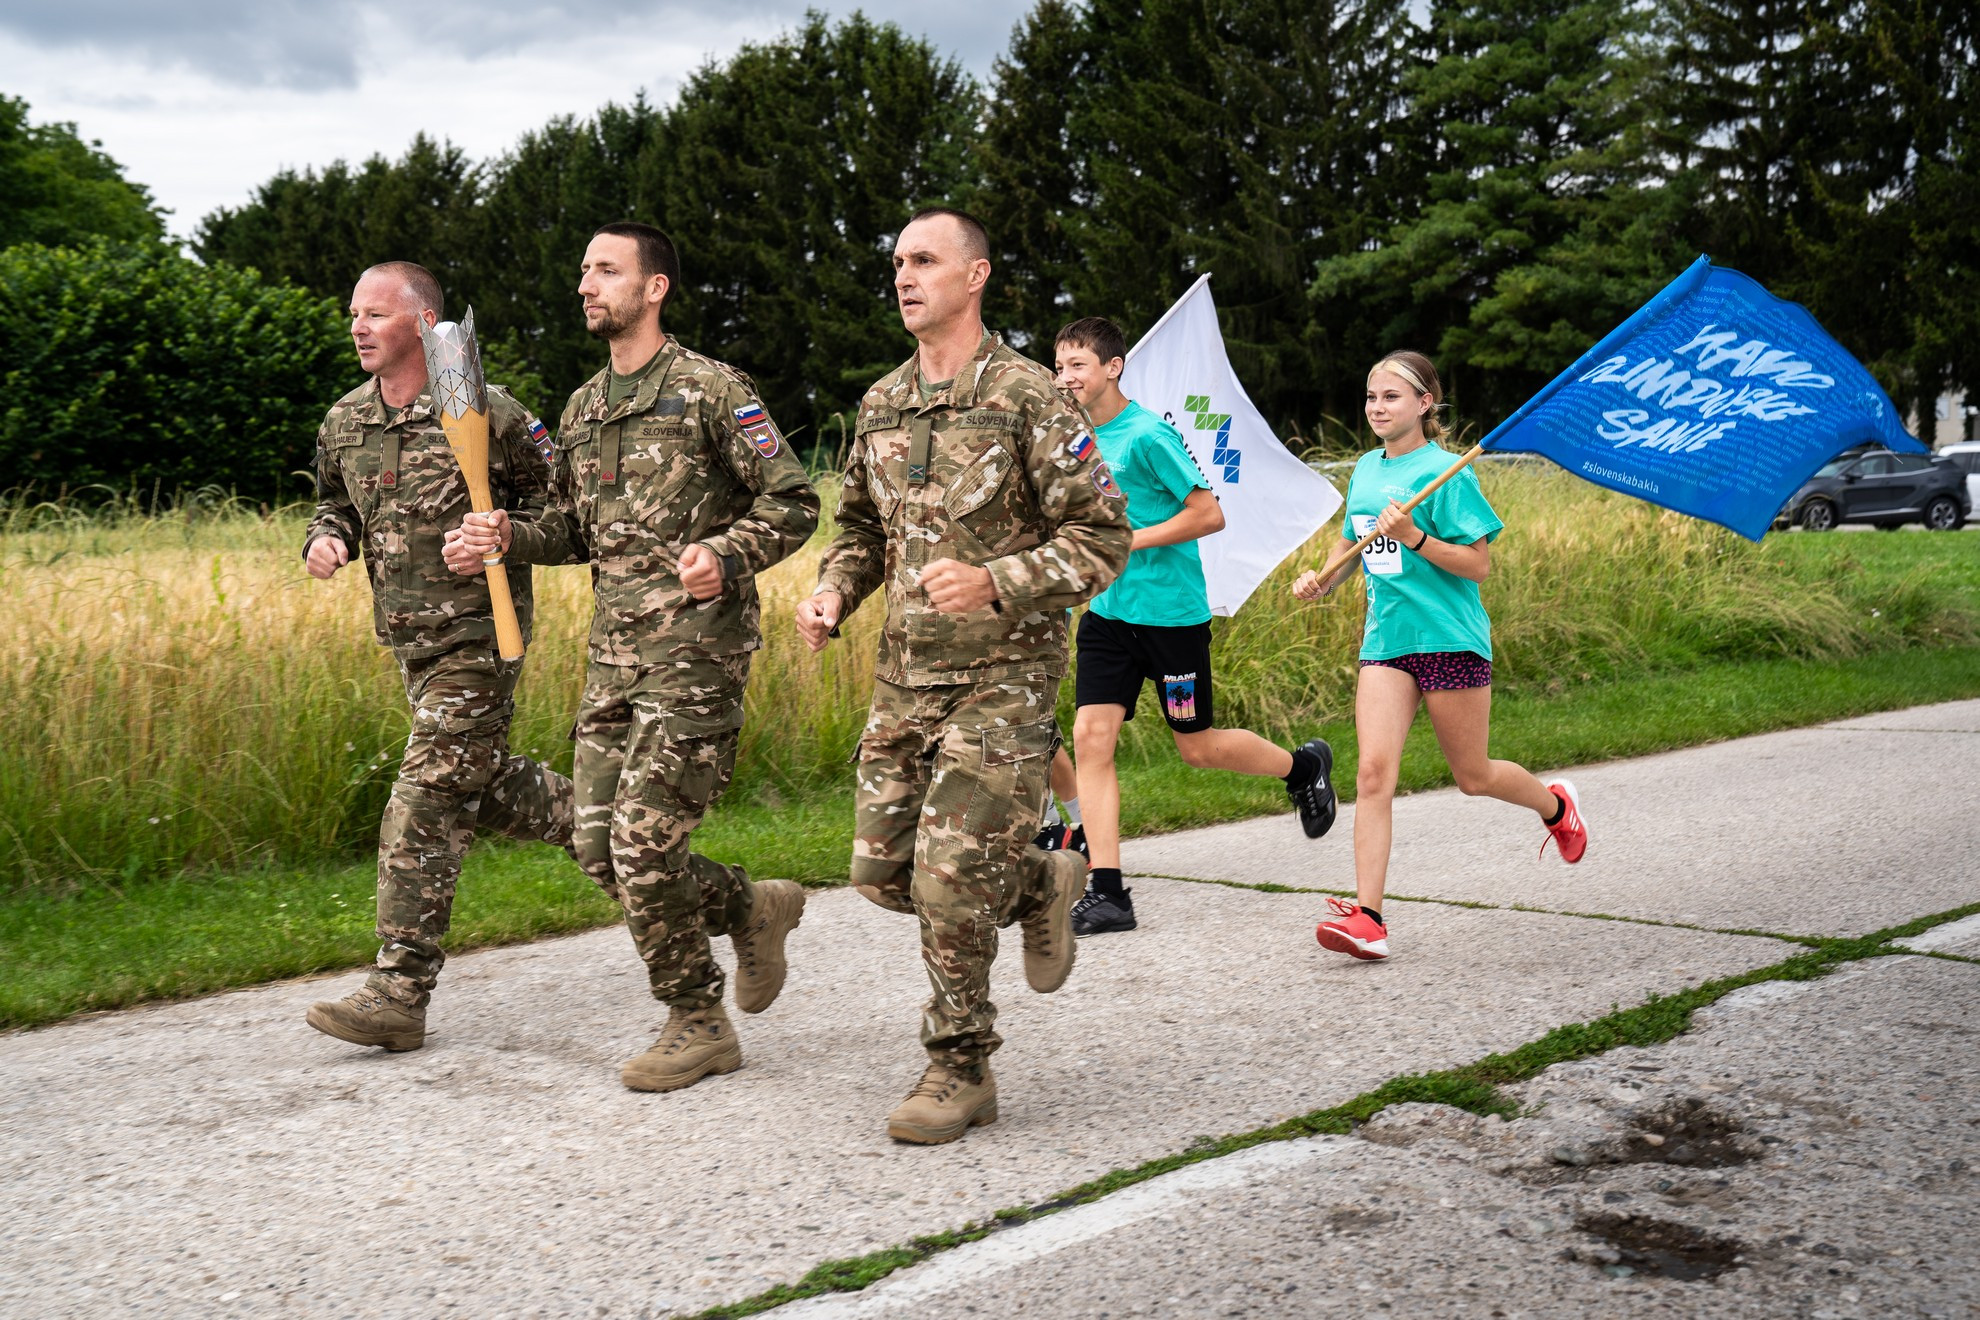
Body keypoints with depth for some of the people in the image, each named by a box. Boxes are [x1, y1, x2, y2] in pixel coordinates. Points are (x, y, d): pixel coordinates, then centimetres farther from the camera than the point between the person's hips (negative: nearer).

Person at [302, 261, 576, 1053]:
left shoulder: (487, 413, -12)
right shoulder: (344, 423, 7)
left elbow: (553, 502, -4)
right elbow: (334, 502, 22)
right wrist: (325, 538, 0)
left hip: (478, 636, -7)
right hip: (409, 637, 7)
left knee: (426, 806, -9)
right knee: (484, 785, 17)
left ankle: (399, 996, -4)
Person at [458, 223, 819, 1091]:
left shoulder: (711, 390, -5)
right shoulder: (581, 410, 16)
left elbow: (792, 503, -6)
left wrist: (725, 557, -22)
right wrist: (508, 537, 3)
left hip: (696, 651, -7)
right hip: (614, 652, 8)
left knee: (644, 842, -9)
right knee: (600, 845, 5)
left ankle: (698, 1026, 9)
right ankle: (753, 907, 27)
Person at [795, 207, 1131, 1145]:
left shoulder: (1026, 398, -10)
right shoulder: (882, 404, 10)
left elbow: (1102, 538, -11)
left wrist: (995, 583, -24)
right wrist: (832, 591, 1)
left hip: (1001, 675, -7)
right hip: (906, 672, 7)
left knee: (952, 881, -9)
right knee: (883, 871, 7)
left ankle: (961, 1069, 10)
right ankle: (1040, 885, 32)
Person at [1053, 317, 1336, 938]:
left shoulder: (1146, 436, -16)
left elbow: (1209, 514, -16)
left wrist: (1127, 543, -18)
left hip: (1171, 611, -7)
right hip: (1108, 610, 7)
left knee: (1198, 747, 6)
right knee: (1091, 736, -6)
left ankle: (1304, 764, 35)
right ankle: (1106, 893, -3)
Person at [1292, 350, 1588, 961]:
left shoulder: (1445, 473, -9)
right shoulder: (1365, 470, 11)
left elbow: (1478, 565, -11)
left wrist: (1414, 537, -24)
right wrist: (1323, 580, 6)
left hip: (1449, 638, -5)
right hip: (1386, 638, 5)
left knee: (1474, 777, 10)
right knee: (1373, 772, -11)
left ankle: (1555, 804, 42)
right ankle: (1367, 917, -13)